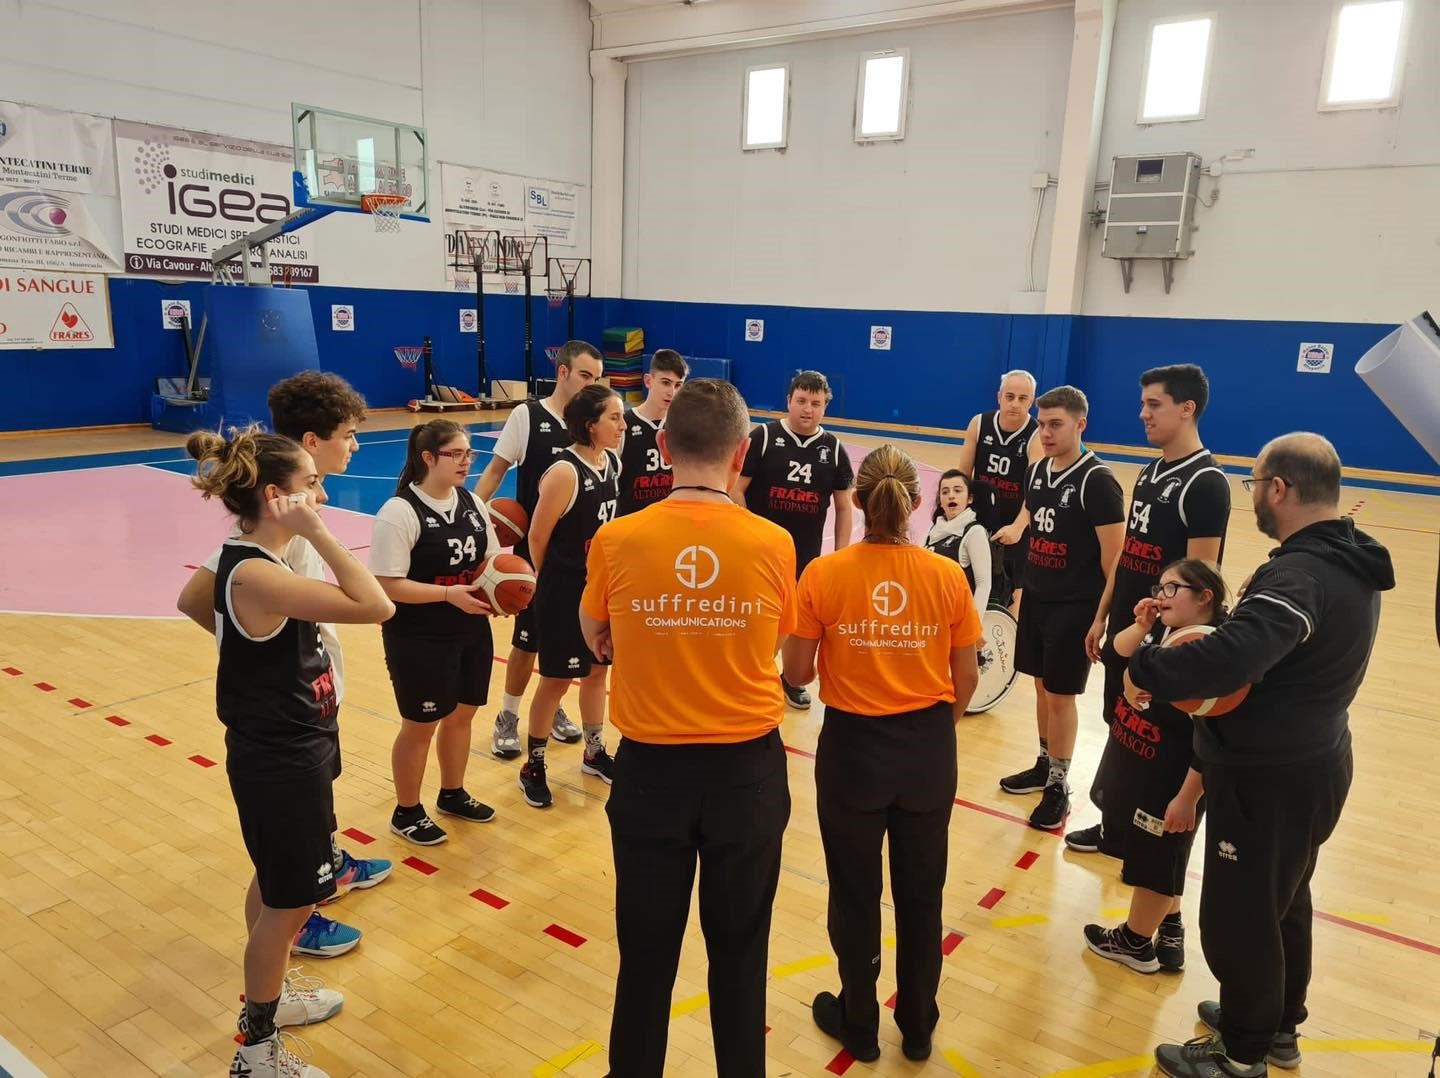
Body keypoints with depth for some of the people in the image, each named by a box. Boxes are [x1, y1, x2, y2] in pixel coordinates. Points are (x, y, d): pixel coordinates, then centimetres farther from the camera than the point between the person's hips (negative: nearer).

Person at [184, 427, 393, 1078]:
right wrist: (316, 532, -31)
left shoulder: (247, 560, 1)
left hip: (280, 752, 10)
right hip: (281, 764, -10)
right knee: (288, 903, 8)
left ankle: (266, 1000, 49)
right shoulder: (257, 575, -30)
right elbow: (375, 606, -33)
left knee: (274, 888, 27)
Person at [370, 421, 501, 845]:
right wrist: (449, 594, -25)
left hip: (472, 633, 7)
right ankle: (406, 812, 30)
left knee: (461, 715, 19)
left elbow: (489, 562, 11)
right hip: (418, 640, -7)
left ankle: (452, 794, 42)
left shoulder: (473, 504, 4)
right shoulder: (399, 512, -18)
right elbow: (388, 585, -21)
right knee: (420, 725, 9)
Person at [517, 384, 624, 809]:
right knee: (556, 679, 5)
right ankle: (533, 767, 23)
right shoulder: (565, 472, -22)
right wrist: (549, 582, 0)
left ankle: (594, 753, 37)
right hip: (565, 591, -7)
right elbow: (537, 537, -14)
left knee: (596, 670, 18)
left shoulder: (613, 462, 1)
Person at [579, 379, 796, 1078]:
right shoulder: (773, 544, -12)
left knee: (647, 949, 18)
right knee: (739, 949, 19)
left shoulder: (617, 541, -12)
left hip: (651, 769, 0)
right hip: (748, 769, 0)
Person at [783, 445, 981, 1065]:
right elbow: (966, 679, -2)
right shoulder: (948, 577, -10)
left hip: (852, 747, -2)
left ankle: (859, 1024, 36)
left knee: (856, 894, 18)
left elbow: (796, 674, -10)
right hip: (927, 750, 2)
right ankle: (917, 1027, 38)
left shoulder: (823, 575, -15)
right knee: (921, 893, 20)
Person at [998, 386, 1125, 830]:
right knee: (1042, 686, 17)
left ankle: (1059, 785, 19)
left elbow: (1114, 554, -17)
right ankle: (1045, 765, 35)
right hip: (1036, 599, 7)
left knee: (1061, 695, 3)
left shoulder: (1096, 480, -17)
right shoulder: (1036, 472, 5)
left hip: (1076, 606, -7)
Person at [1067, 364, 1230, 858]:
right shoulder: (1149, 473, 10)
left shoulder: (1205, 483, -16)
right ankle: (1117, 826, 31)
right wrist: (1103, 616, 15)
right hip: (1127, 629, 8)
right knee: (1121, 729, 16)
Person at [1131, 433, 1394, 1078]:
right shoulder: (1350, 560, 3)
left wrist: (1145, 667, -30)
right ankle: (1279, 1026, 46)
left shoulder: (1299, 575, -30)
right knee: (1284, 903, 26)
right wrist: (1215, 619, 2)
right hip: (1312, 763, 10)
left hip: (1268, 779, -10)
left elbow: (1231, 660, -44)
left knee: (1238, 917, 9)